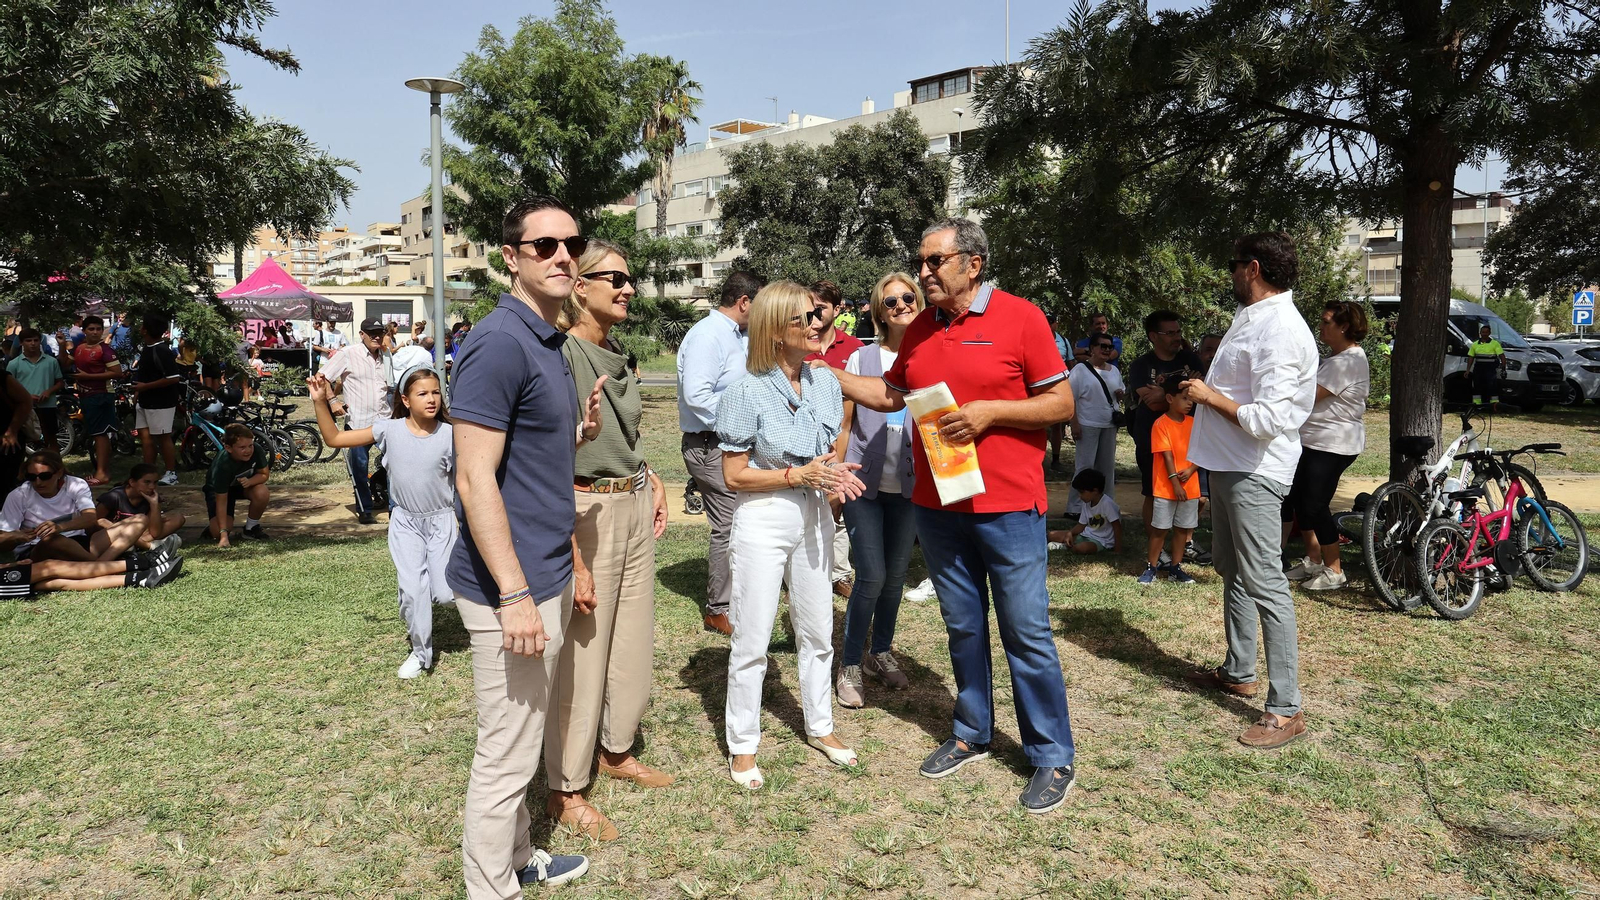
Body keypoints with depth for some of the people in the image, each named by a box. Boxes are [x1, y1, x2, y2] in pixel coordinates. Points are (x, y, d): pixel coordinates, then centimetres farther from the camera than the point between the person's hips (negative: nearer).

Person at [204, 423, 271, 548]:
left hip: (246, 483, 3)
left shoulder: (257, 450, -29)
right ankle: (212, 526, 18)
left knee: (262, 493, -32)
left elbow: (264, 474, -12)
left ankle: (251, 527, -4)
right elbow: (221, 501, -34)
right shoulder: (222, 466, -37)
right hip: (219, 490, -3)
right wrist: (223, 534, -38)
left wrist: (249, 481, -36)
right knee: (217, 531, -22)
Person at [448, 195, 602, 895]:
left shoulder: (548, 341, 12)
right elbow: (475, 480, -22)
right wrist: (515, 596, -23)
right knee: (507, 754, 5)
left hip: (546, 577, 10)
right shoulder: (498, 342, -18)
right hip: (511, 588, -10)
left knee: (520, 743, 24)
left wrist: (579, 434, 6)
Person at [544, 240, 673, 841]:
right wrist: (572, 554, -22)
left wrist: (653, 483, 11)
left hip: (636, 507, 9)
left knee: (635, 639, 18)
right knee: (582, 651, 1)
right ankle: (565, 790, 17)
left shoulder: (617, 354, 11)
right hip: (587, 510, -9)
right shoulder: (561, 352, -15)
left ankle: (616, 751, 38)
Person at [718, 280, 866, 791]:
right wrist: (799, 475, -20)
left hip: (814, 517, 6)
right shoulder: (748, 392, -14)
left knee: (817, 631, 17)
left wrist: (837, 475, -7)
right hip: (763, 521, -5)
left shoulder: (826, 382, 3)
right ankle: (742, 746, 20)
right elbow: (734, 476, -12)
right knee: (752, 641, 3)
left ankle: (819, 726, 36)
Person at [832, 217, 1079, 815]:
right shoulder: (920, 328, 9)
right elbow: (891, 394, 19)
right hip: (936, 504, 6)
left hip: (1008, 505, -5)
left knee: (1026, 632, 1)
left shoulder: (1020, 317, -8)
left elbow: (1061, 403, -7)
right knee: (963, 627, 16)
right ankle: (972, 733, 32)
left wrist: (989, 412, -18)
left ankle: (1052, 757, 16)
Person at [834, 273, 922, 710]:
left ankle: (881, 653, 30)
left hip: (910, 485, 2)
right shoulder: (861, 358, 1)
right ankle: (850, 665, 9)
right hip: (865, 483, -2)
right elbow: (845, 423, 4)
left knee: (896, 575, 11)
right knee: (872, 576, -6)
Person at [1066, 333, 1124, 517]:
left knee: (1107, 466, 10)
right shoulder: (1080, 370, -5)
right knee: (1085, 466, -6)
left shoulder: (1114, 371, 13)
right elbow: (1071, 399, -9)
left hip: (1110, 425, 6)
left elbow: (1120, 395, 26)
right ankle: (1074, 507, 0)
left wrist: (1120, 395, 1)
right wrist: (1075, 424, -16)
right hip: (1088, 425, -6)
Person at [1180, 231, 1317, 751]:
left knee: (1265, 586, -7)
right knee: (1232, 571, 21)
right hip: (1228, 465, 11)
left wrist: (1211, 396, -16)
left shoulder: (1281, 331, -21)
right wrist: (1204, 393, 8)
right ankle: (1239, 672, 37)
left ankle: (1286, 710, 1)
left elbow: (1268, 419, -28)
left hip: (1253, 474, -11)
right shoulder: (1250, 317, 11)